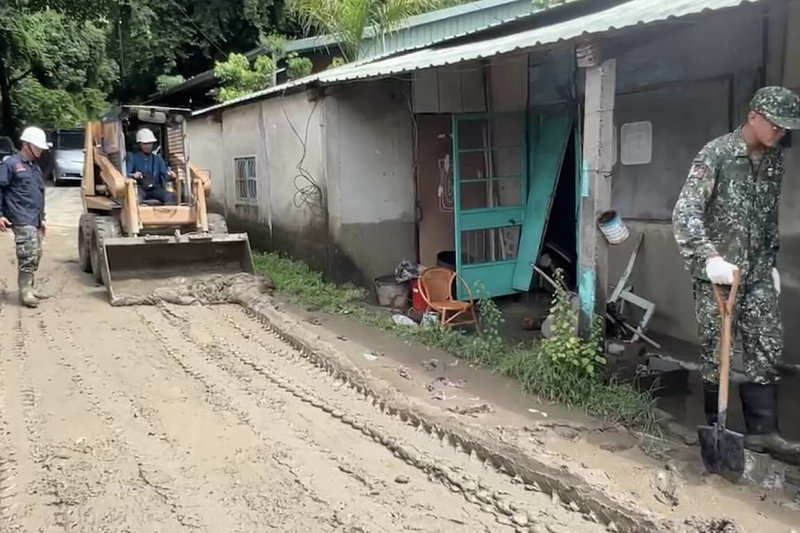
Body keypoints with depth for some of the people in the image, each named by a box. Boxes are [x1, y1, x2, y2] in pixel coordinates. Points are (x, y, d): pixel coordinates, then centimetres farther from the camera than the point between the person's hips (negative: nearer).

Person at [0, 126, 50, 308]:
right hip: (22, 220, -9)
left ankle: (30, 289, 20)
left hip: (35, 220, 9)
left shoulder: (35, 166, 19)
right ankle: (25, 292, -7)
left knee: (36, 256, 11)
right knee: (28, 257, -12)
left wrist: (42, 218, 25)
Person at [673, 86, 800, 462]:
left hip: (757, 272, 6)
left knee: (767, 348, 5)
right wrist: (709, 257, -30)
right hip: (716, 271, -6)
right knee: (716, 352, 1)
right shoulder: (716, 154, -12)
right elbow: (684, 213, -19)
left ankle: (762, 431, 14)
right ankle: (714, 428, 15)